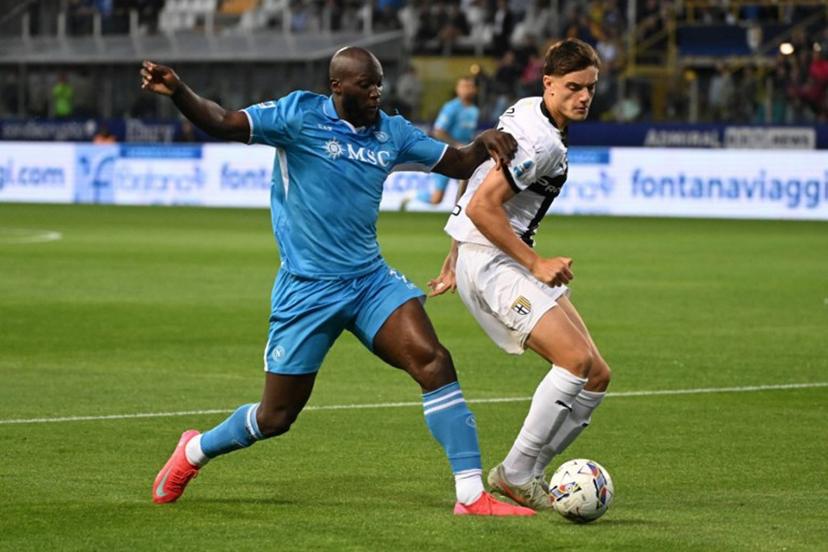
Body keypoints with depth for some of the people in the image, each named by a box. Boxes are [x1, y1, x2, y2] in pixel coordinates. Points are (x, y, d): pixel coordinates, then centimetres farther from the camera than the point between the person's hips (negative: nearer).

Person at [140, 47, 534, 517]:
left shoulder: (392, 133, 6)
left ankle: (472, 495, -15)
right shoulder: (300, 116, -9)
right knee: (276, 417, 4)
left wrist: (485, 143, -7)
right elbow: (222, 124, -13)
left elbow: (458, 164, 15)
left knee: (433, 361, -18)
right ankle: (195, 452, 35)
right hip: (307, 290, -4)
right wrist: (178, 92, -30)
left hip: (371, 279, 4)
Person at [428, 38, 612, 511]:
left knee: (597, 376, 3)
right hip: (491, 263, -10)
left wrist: (454, 264, 27)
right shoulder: (540, 140, -18)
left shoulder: (526, 113, 14)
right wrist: (535, 263, -19)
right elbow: (481, 207, -24)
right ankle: (516, 476, -10)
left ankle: (524, 477, 9)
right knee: (576, 359, -22)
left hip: (509, 262, 10)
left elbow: (472, 180, 22)